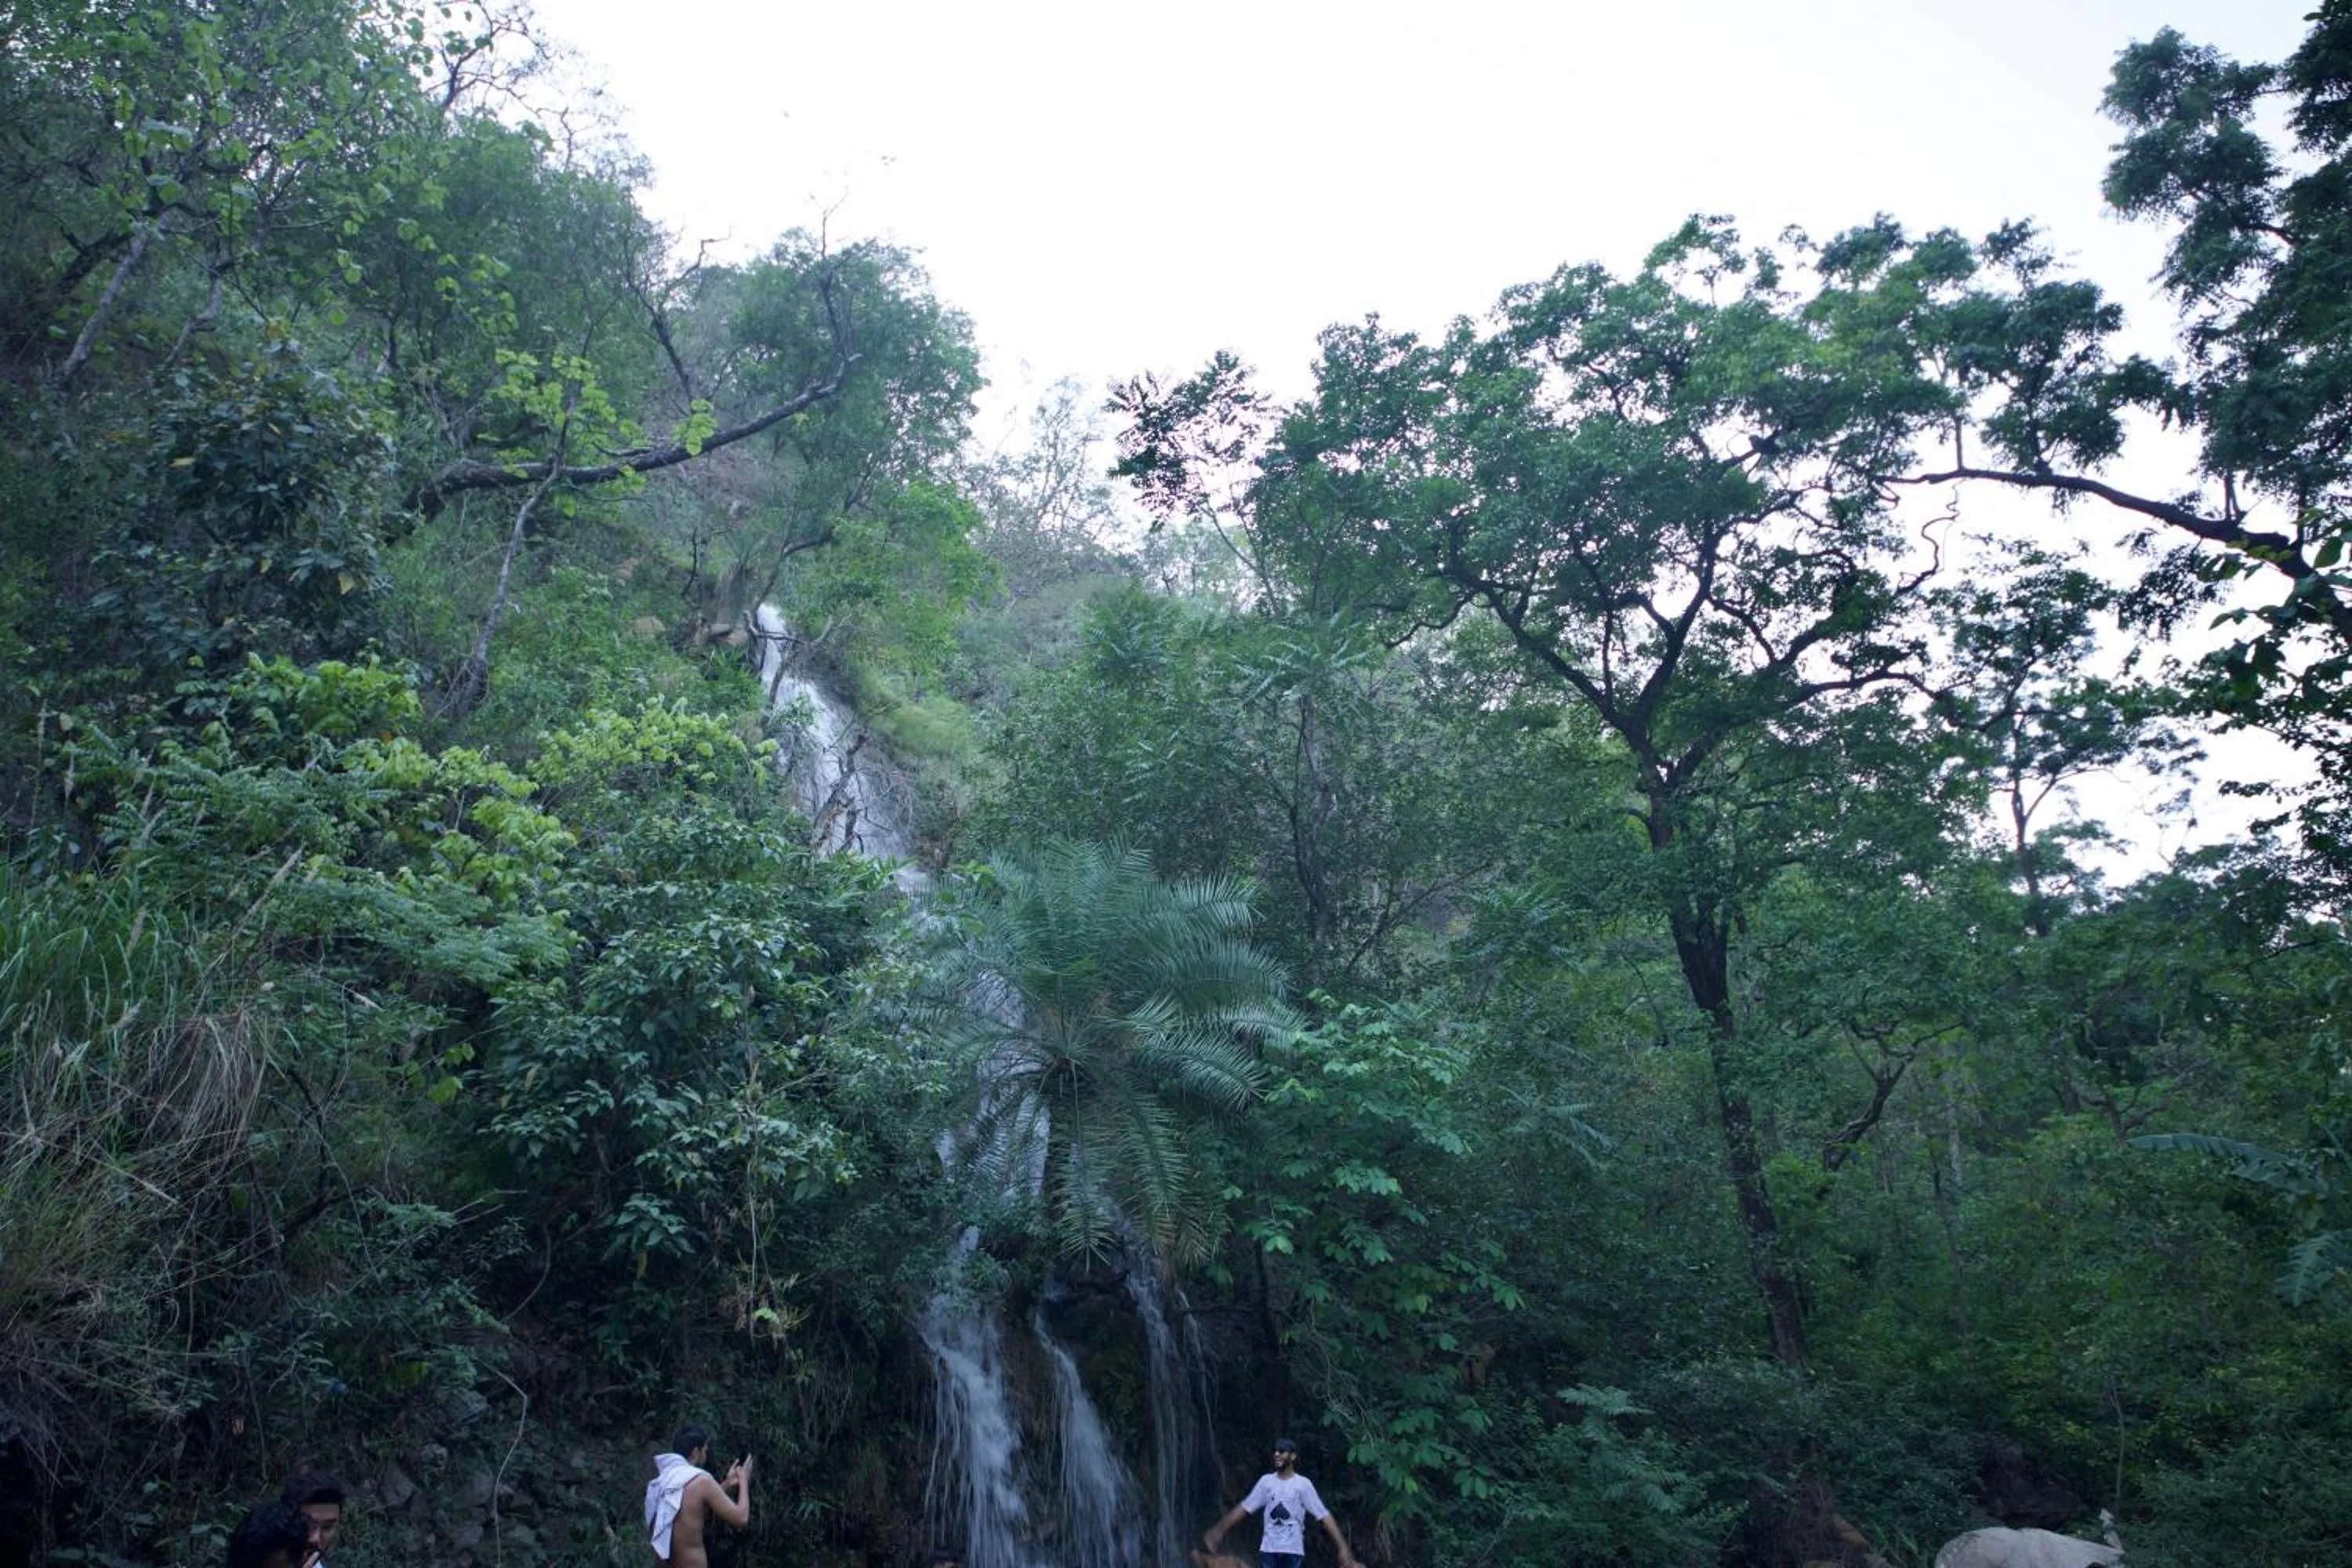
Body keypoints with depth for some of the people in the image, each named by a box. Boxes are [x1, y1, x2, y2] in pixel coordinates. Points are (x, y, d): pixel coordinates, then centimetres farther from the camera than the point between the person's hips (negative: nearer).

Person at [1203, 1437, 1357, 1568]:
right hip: (1268, 1550, 2)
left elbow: (1324, 1515, -6)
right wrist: (1219, 1529, 12)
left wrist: (1343, 1547, -14)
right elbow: (1245, 1508, 13)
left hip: (1293, 1551, -2)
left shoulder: (1303, 1484, -3)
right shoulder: (1266, 1481, 6)